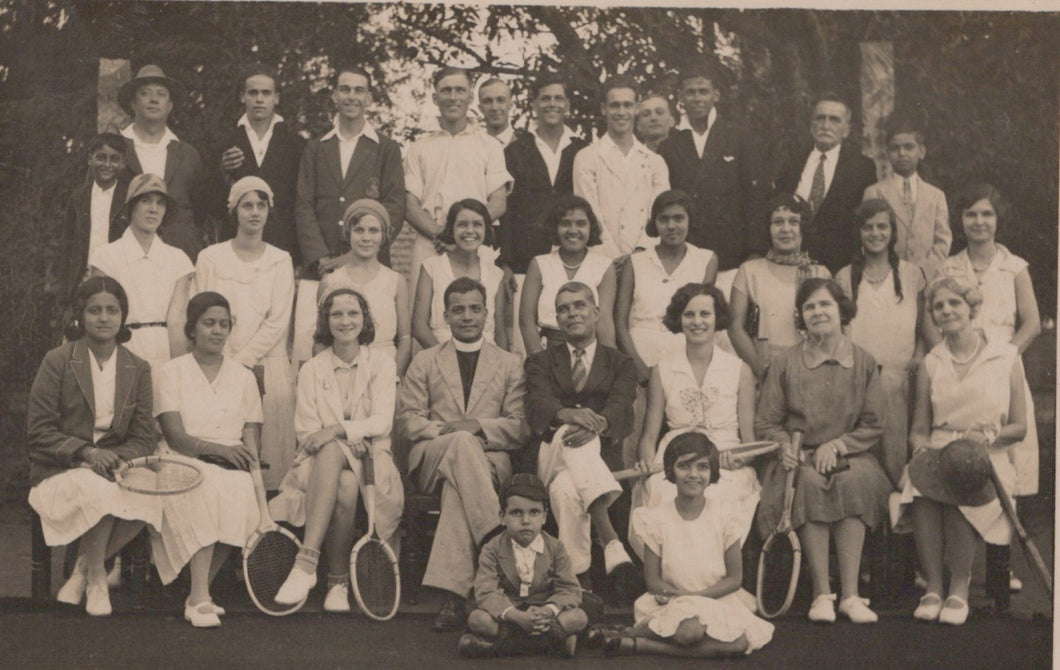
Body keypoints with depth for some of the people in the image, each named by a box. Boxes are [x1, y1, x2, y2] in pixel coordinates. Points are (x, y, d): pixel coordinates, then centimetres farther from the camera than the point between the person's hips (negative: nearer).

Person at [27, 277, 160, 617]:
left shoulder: (138, 369, 9)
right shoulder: (57, 362, -1)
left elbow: (144, 438, 6)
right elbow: (38, 432, -5)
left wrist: (116, 457, -16)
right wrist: (84, 451, -20)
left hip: (113, 468, 3)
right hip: (60, 471, -3)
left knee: (150, 498, -30)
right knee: (98, 490, -37)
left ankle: (84, 567, -7)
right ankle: (96, 576, -10)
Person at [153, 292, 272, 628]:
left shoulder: (243, 377, 16)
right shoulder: (173, 372, 8)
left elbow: (251, 437, 8)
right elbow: (175, 436, -4)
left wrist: (251, 467, -13)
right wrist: (215, 448, -22)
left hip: (232, 469, 2)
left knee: (242, 492, -33)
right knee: (204, 489, -37)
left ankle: (198, 594, -21)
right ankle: (200, 597, -39)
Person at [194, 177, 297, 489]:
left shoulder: (281, 261, 9)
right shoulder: (210, 258, 9)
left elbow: (277, 322, 1)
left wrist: (243, 362, -9)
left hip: (267, 368, 0)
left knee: (269, 454, -8)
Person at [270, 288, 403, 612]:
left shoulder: (381, 364, 8)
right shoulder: (311, 370, 10)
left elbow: (382, 422, -4)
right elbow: (307, 432, 2)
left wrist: (337, 430, -20)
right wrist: (352, 438, -16)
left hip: (370, 463, 0)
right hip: (323, 462, 0)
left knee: (347, 484, -37)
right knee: (342, 481, -37)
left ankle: (307, 562, -31)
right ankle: (338, 581, -36)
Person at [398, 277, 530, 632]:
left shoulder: (509, 364, 20)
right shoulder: (424, 361, 22)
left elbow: (521, 428, 9)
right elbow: (407, 419, 10)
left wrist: (479, 425, -11)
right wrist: (443, 430, -12)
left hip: (489, 459, 0)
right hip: (431, 460, 0)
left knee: (456, 489, -38)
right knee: (462, 443, -39)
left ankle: (453, 595, -46)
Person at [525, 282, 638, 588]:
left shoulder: (620, 363, 20)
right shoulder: (540, 361, 22)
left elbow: (622, 410, -3)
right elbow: (537, 404, -2)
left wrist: (599, 423, -30)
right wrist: (569, 415, -28)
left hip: (601, 455, 0)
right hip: (551, 454, 0)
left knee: (565, 489, -38)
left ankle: (578, 579, -46)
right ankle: (611, 540, -53)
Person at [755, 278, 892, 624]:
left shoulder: (864, 362, 8)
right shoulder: (785, 363, 6)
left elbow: (874, 426, 6)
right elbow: (765, 423, 8)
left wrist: (837, 445, -9)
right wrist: (786, 446, -12)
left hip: (849, 453, 1)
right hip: (799, 456, 0)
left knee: (854, 481, -33)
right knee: (809, 484, -34)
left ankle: (850, 594, -32)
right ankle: (821, 593, -31)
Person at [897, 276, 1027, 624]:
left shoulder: (1006, 357, 8)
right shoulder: (931, 363, 14)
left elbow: (1019, 426, 8)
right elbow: (918, 429, 14)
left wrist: (987, 436, -12)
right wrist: (922, 447, -10)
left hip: (989, 459, -2)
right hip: (937, 454, 2)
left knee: (959, 496, -36)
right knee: (920, 486, -35)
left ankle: (959, 589, -22)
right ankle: (933, 587, -27)